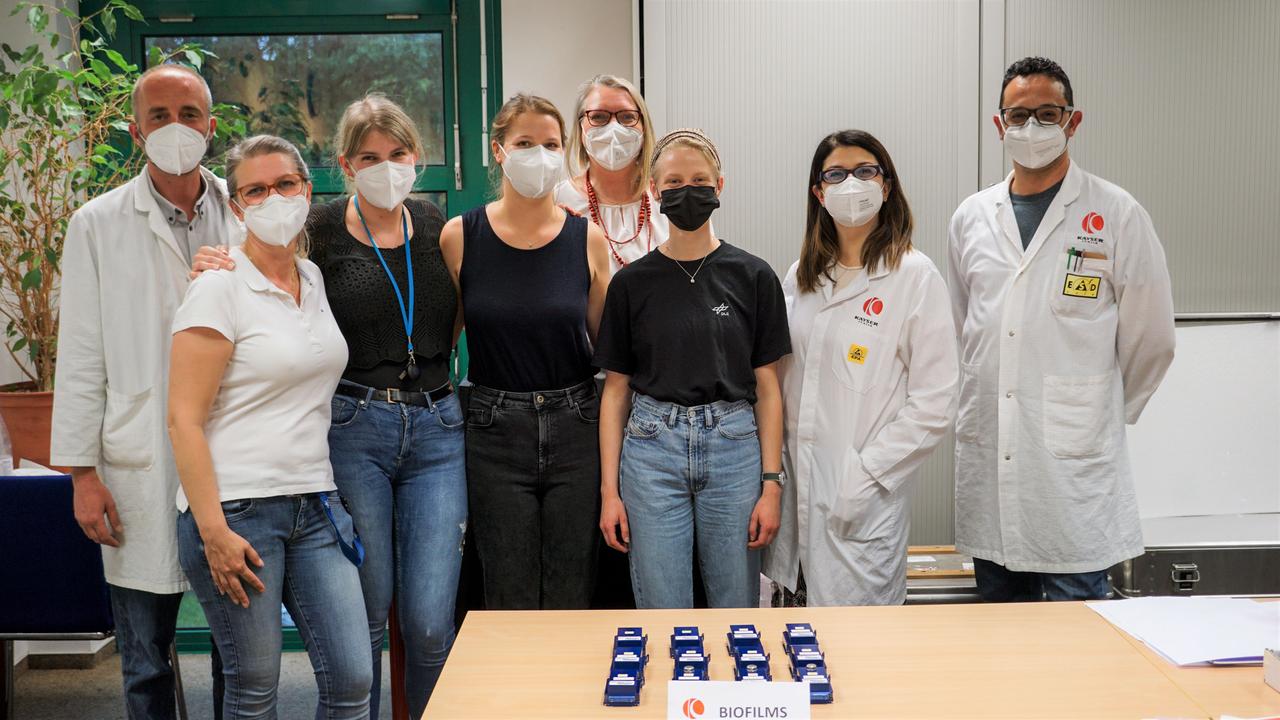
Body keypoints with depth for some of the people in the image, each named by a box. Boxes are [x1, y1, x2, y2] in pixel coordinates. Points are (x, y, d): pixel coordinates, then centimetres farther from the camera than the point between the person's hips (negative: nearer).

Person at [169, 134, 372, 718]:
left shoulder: (316, 279, 12)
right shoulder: (219, 288, -7)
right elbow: (184, 419, -11)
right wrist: (213, 530, -16)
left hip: (315, 506, 6)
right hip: (238, 510, -5)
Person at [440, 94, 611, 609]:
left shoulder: (588, 238, 1)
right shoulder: (460, 236, -2)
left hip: (576, 430, 1)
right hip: (495, 430, -1)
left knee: (572, 600, 9)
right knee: (509, 603, 7)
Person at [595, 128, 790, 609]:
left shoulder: (753, 277, 2)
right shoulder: (633, 282, 4)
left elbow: (768, 388, 3)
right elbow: (616, 389, 6)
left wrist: (772, 483, -2)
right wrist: (609, 489, 2)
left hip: (735, 447, 0)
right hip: (653, 448, 0)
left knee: (737, 609, 9)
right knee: (662, 614, 5)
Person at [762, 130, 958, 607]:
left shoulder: (916, 277, -7)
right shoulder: (802, 276, 9)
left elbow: (933, 405, -11)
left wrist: (864, 477, -14)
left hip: (864, 497, -5)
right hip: (795, 483, 5)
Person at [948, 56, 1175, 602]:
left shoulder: (1116, 215, -3)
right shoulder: (971, 218, 9)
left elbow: (1150, 337, 3)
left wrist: (1103, 412, 10)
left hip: (1076, 460, -4)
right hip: (986, 456, 4)